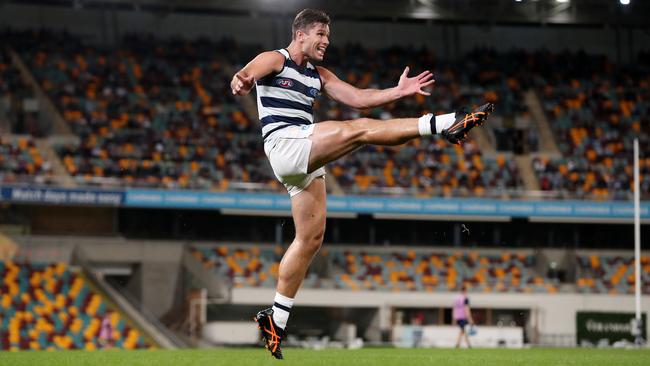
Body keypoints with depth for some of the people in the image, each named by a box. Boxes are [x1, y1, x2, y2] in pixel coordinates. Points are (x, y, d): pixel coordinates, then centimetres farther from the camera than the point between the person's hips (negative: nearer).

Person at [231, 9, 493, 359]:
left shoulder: (319, 76, 22)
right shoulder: (274, 60, 0)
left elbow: (357, 97, 17)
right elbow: (246, 74, -20)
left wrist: (399, 91, 5)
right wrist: (240, 82, -45)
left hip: (305, 160, 9)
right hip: (284, 143, -9)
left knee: (310, 238, 5)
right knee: (357, 129, -21)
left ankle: (276, 317, 10)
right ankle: (443, 123, -24)